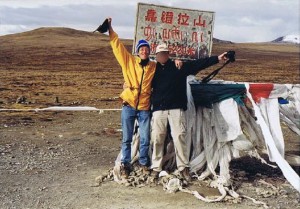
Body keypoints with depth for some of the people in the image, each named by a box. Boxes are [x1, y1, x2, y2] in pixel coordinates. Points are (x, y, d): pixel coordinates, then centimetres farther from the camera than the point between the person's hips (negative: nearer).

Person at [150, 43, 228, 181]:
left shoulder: (179, 67, 7)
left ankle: (183, 167, 4)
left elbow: (199, 64, 0)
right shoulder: (154, 70, 14)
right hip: (158, 109, 2)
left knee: (179, 137, -6)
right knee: (157, 138, 2)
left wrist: (217, 59, -7)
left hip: (176, 108, -2)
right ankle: (156, 167, 12)